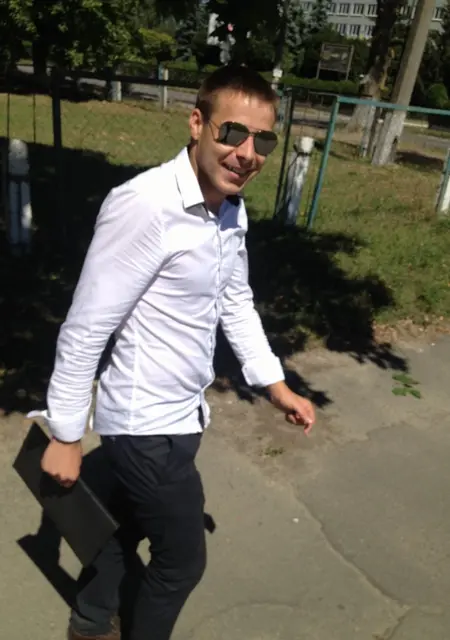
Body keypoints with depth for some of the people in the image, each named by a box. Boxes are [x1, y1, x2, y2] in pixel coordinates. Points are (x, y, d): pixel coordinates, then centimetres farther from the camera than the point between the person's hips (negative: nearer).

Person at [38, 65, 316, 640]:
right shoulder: (143, 206, -27)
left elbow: (236, 302, 12)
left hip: (178, 414, 8)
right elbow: (85, 330, -22)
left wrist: (276, 386, 11)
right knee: (182, 559, 14)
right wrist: (65, 436, -13)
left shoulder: (232, 209, 0)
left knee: (128, 522, 29)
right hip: (148, 424, -8)